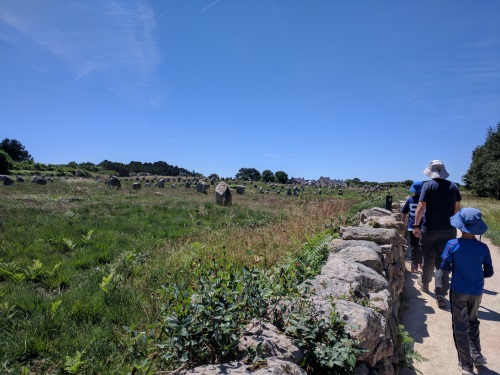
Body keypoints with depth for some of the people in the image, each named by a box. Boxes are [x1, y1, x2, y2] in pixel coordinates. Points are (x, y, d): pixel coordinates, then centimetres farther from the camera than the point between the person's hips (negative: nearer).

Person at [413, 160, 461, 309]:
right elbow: (457, 208, 11)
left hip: (429, 230, -2)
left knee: (428, 260, 15)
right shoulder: (453, 186, 3)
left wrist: (416, 226, -11)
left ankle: (424, 284, 36)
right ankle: (441, 295, -1)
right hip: (448, 230, 2)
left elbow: (421, 207, -15)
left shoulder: (428, 185, -9)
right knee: (443, 262, 2)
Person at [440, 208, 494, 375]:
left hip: (459, 291, -3)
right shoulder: (483, 248, -9)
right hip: (476, 292, 3)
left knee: (460, 327, 8)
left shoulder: (453, 245, -16)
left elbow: (445, 267, -8)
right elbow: (489, 272, -1)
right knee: (473, 321, 27)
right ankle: (476, 354, 34)